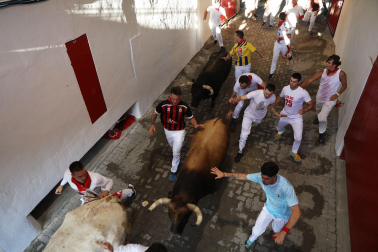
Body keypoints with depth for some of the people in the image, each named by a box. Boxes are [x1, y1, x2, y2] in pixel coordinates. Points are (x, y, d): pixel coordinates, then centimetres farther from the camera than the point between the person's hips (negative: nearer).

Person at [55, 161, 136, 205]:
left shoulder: (95, 178, -49)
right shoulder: (68, 175, -38)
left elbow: (110, 181, -30)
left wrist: (106, 192, -49)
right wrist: (61, 185, 5)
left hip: (99, 194, -3)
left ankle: (130, 190, 50)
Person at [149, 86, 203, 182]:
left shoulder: (184, 107, -23)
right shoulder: (163, 105, -24)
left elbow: (191, 118, -10)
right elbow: (155, 113, -6)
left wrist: (195, 125, -29)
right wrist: (152, 125, -14)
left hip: (179, 132, -2)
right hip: (168, 131, 2)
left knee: (176, 153, 2)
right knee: (173, 146, 30)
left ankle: (174, 171, 26)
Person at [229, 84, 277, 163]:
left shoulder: (273, 98, -24)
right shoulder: (256, 93, -38)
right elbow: (242, 97, -43)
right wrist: (235, 100, -61)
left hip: (260, 116, 4)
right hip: (249, 114, -4)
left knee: (257, 123, 38)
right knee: (244, 134, -9)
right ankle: (240, 151, 12)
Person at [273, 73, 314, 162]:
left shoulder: (303, 93, -26)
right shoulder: (285, 88, -12)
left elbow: (311, 105, -20)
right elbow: (280, 97, 8)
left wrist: (304, 110, -40)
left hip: (296, 118, -4)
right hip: (284, 115, 4)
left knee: (298, 138, -10)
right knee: (279, 127, 30)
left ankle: (294, 152, 21)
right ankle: (280, 132, 70)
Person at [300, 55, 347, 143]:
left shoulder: (341, 74, -21)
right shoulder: (322, 72, -15)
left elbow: (344, 85, -4)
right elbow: (309, 81, -23)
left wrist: (337, 94, -21)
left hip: (330, 100, -4)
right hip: (320, 97, 4)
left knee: (322, 118, -14)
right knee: (318, 112, 29)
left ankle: (321, 134, 13)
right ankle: (319, 117, 68)